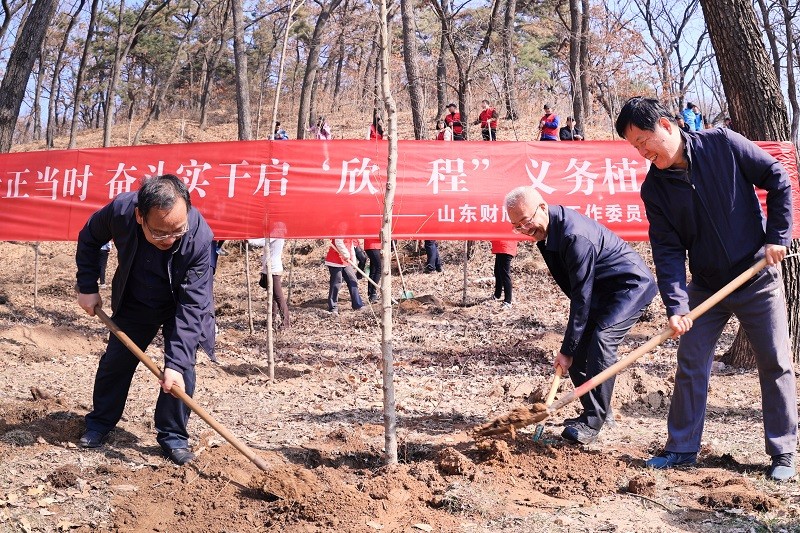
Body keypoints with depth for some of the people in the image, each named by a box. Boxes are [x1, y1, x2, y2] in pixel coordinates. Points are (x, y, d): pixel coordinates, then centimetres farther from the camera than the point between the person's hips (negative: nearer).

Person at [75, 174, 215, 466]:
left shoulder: (199, 237, -39)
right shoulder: (121, 210, -33)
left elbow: (192, 305, -36)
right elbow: (88, 239, -8)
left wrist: (175, 362, -39)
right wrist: (87, 287, -9)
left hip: (180, 305, -2)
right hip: (134, 302, 2)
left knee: (182, 367, -12)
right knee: (115, 360, 9)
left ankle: (173, 436, 4)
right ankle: (100, 423, 29)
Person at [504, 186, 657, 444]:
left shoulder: (576, 236, -32)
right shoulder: (546, 229, -3)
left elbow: (582, 296, -29)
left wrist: (567, 349, -23)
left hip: (631, 285, -10)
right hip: (601, 290, 10)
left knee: (601, 339, -25)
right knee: (579, 348, 1)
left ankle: (592, 423, -19)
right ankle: (595, 412, 15)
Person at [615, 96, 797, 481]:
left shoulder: (723, 145, -14)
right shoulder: (654, 188, -6)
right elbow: (667, 250, -9)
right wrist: (676, 304, -19)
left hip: (758, 278, -2)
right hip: (705, 286, 3)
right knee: (690, 364, 3)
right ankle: (682, 448, 16)